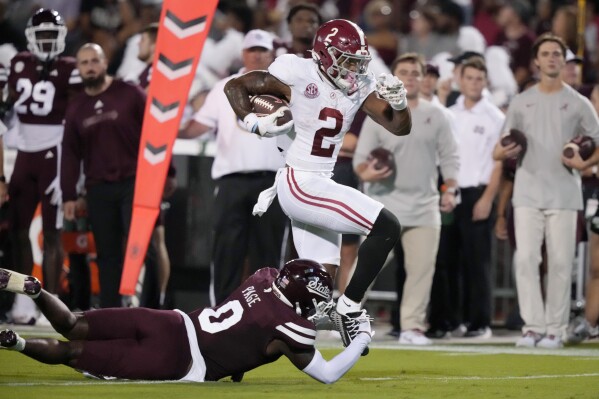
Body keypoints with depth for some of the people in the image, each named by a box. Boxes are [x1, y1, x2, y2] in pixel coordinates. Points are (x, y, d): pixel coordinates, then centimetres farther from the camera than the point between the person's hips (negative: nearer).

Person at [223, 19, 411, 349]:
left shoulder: (359, 86, 5)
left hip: (320, 185, 8)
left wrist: (399, 103, -15)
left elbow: (399, 127, 5)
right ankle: (350, 307, -4)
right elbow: (235, 87, -5)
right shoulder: (299, 74, -14)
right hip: (300, 183, -8)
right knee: (387, 228, -15)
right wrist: (256, 123, -17)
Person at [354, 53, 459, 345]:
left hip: (424, 206, 3)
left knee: (422, 268, -2)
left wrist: (450, 190, 0)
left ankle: (412, 326, 3)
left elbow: (449, 157, 13)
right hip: (385, 204, -3)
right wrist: (366, 173, -23)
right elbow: (360, 158, -1)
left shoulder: (436, 115, 10)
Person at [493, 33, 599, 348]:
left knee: (560, 262, -3)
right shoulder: (521, 102, 12)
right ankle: (533, 325, -6)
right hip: (527, 194, 1)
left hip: (563, 195, -1)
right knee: (525, 258, -8)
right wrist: (503, 152, -11)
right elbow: (499, 151, 13)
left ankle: (555, 329, 2)